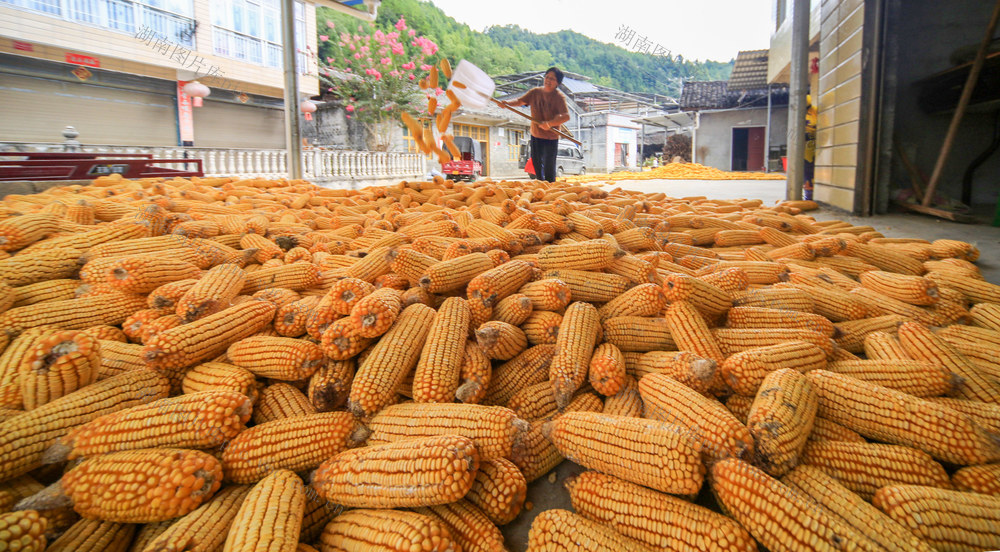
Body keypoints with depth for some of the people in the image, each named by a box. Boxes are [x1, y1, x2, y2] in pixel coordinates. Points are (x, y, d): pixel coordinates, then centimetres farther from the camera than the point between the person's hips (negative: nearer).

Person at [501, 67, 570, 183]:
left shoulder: (559, 97, -14)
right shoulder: (535, 92, 1)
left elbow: (566, 116, -25)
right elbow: (520, 101, 4)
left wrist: (550, 123, -39)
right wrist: (507, 103, -16)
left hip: (551, 137, -5)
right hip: (536, 135, 6)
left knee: (549, 167, -6)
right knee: (536, 163, 18)